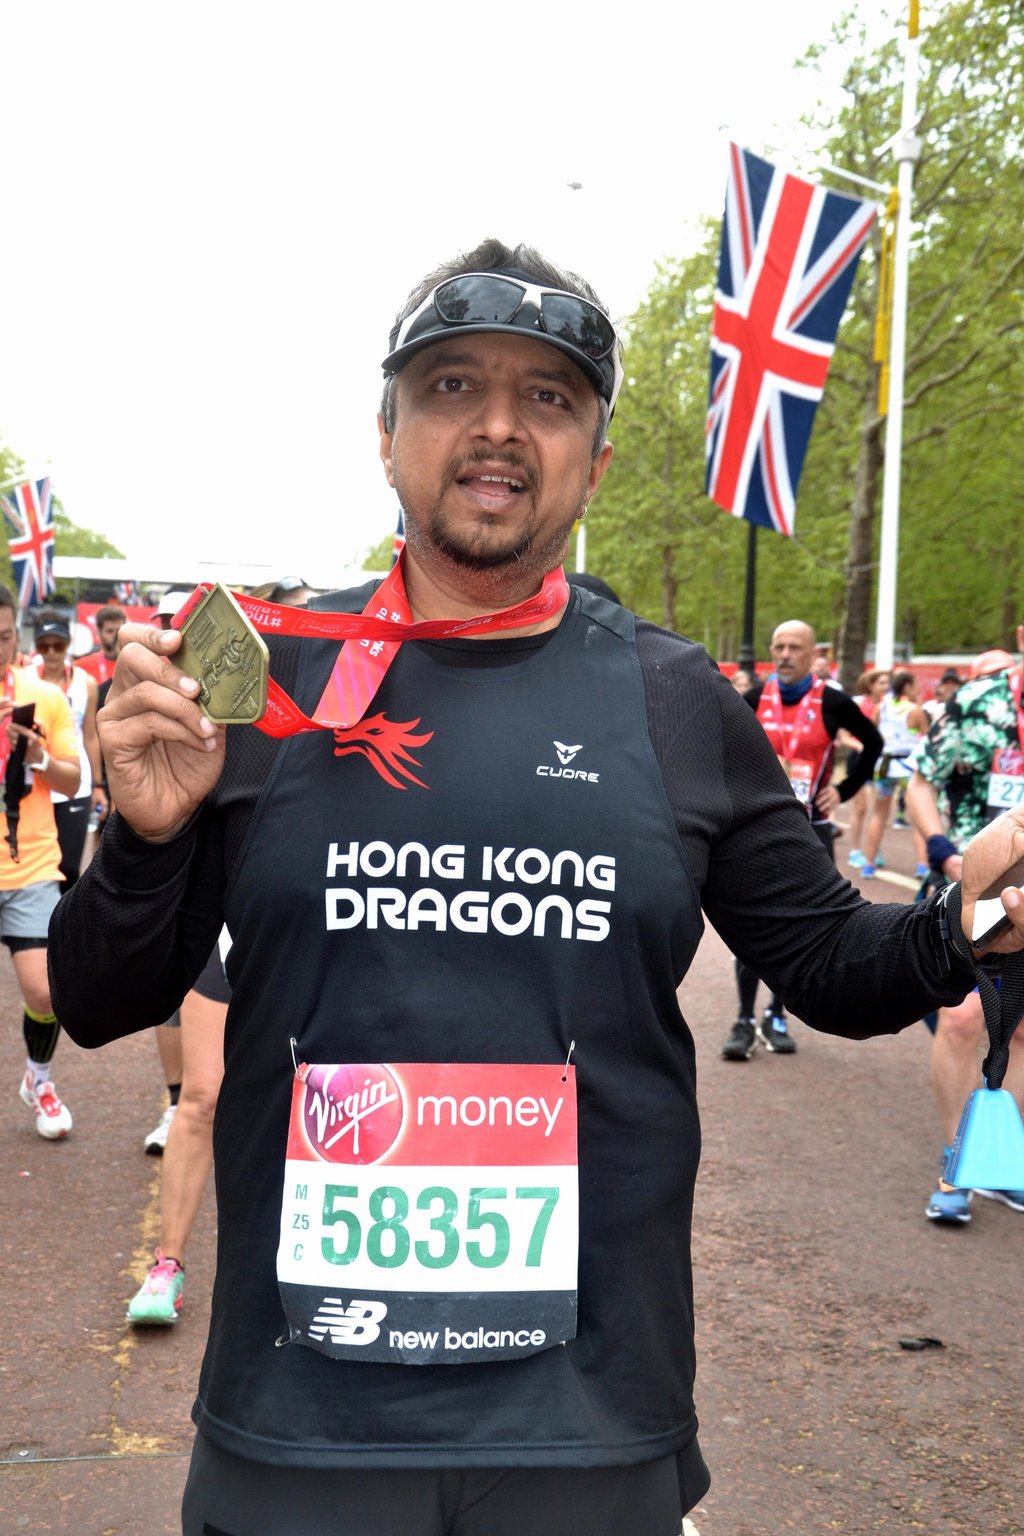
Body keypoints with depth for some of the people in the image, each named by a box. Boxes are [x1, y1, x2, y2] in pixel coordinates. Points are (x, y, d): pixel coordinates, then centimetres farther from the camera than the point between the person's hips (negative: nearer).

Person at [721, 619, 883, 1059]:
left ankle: (776, 1016, 19)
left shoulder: (832, 702, -4)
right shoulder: (756, 698, 1)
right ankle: (745, 1020, 0)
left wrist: (845, 790, 3)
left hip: (811, 829, 0)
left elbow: (873, 743, 10)